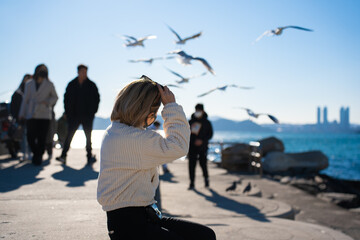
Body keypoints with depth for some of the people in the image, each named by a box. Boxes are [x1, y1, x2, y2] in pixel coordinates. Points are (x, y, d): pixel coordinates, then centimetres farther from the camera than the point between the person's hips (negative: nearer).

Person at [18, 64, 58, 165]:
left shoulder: (49, 85, 7)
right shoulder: (29, 84, 10)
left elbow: (55, 97, 15)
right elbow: (25, 99, 13)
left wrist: (47, 102, -6)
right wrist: (22, 114, 11)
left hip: (44, 115, -1)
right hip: (31, 115, 1)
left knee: (42, 138, -5)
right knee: (30, 137, -5)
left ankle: (39, 157, 10)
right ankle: (36, 153, 21)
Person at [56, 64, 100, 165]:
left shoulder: (91, 85, 2)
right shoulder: (71, 85, 5)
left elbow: (97, 98, 6)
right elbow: (66, 98, 10)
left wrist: (93, 111, -2)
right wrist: (67, 112, 2)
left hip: (87, 116, 0)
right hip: (74, 115, 1)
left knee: (88, 136, 5)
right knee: (69, 135, -2)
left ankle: (89, 156, 14)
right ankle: (63, 156, -1)